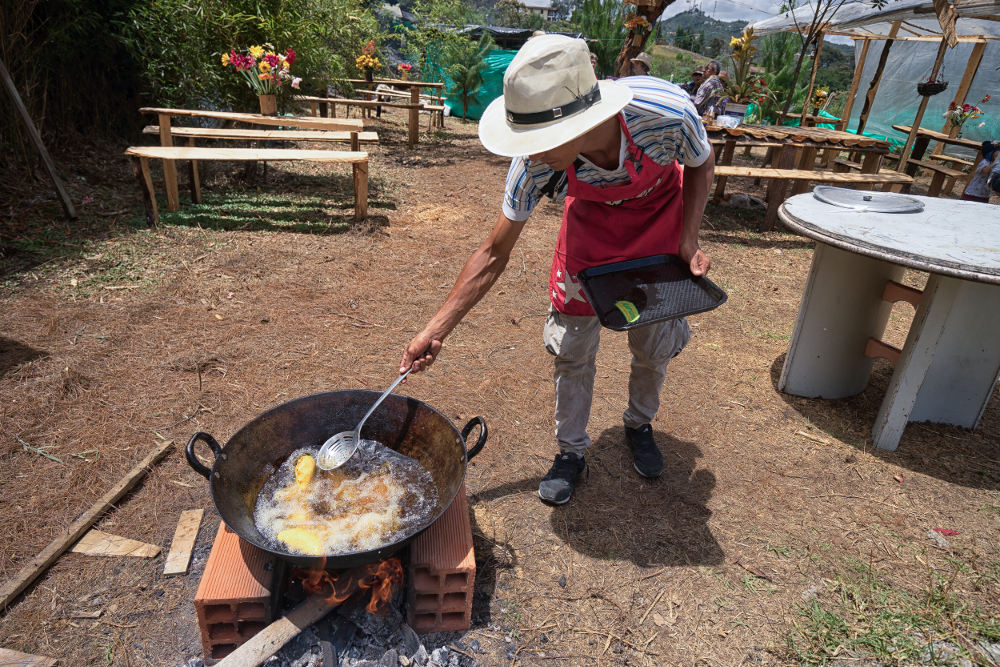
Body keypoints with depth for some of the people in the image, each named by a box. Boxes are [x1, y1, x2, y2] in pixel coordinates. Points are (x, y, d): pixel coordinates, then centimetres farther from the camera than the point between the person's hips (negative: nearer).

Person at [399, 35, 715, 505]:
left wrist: (689, 241, -22)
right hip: (591, 218, 0)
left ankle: (639, 424, 38)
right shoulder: (536, 160, -34)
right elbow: (494, 253, -22)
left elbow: (701, 166, -11)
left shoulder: (667, 113, -38)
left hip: (660, 215, 0)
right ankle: (571, 450, 21)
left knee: (656, 344, 7)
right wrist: (435, 331, -24)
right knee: (572, 345, -2)